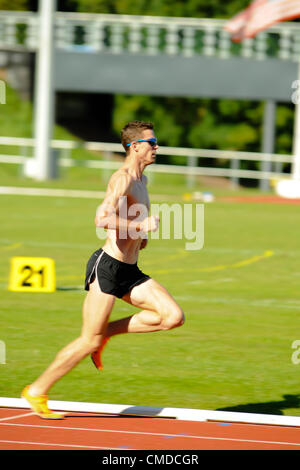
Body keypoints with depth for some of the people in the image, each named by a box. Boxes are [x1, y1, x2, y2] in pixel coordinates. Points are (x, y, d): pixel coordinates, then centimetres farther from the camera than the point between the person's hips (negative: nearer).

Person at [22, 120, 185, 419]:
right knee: (89, 342, -5)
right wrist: (141, 225, -24)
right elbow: (102, 219, -29)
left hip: (129, 271, 8)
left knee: (173, 317, -8)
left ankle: (107, 332, 6)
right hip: (107, 267, -8)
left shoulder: (140, 180, 15)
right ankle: (37, 391, 9)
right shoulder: (123, 179, -15)